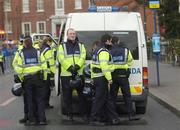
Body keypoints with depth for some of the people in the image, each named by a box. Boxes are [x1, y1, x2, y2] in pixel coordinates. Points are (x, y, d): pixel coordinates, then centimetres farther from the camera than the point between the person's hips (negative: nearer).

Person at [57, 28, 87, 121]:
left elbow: (83, 57, -1)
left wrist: (77, 66, -18)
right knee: (67, 95, 2)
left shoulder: (80, 46, 14)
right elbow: (61, 59, -6)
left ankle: (84, 113, 11)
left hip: (79, 74, 2)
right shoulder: (62, 46, 7)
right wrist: (70, 68, -18)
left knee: (81, 94, 4)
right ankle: (69, 114, 12)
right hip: (66, 74, -1)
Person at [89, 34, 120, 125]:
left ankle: (113, 118, 17)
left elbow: (93, 65, 24)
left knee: (107, 98, 12)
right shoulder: (104, 51, -13)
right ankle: (94, 119, 1)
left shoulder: (97, 50, 19)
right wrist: (109, 78, -22)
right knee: (99, 99, -4)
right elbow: (104, 66, -23)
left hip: (96, 77, 10)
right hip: (102, 78, -10)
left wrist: (93, 78, 27)